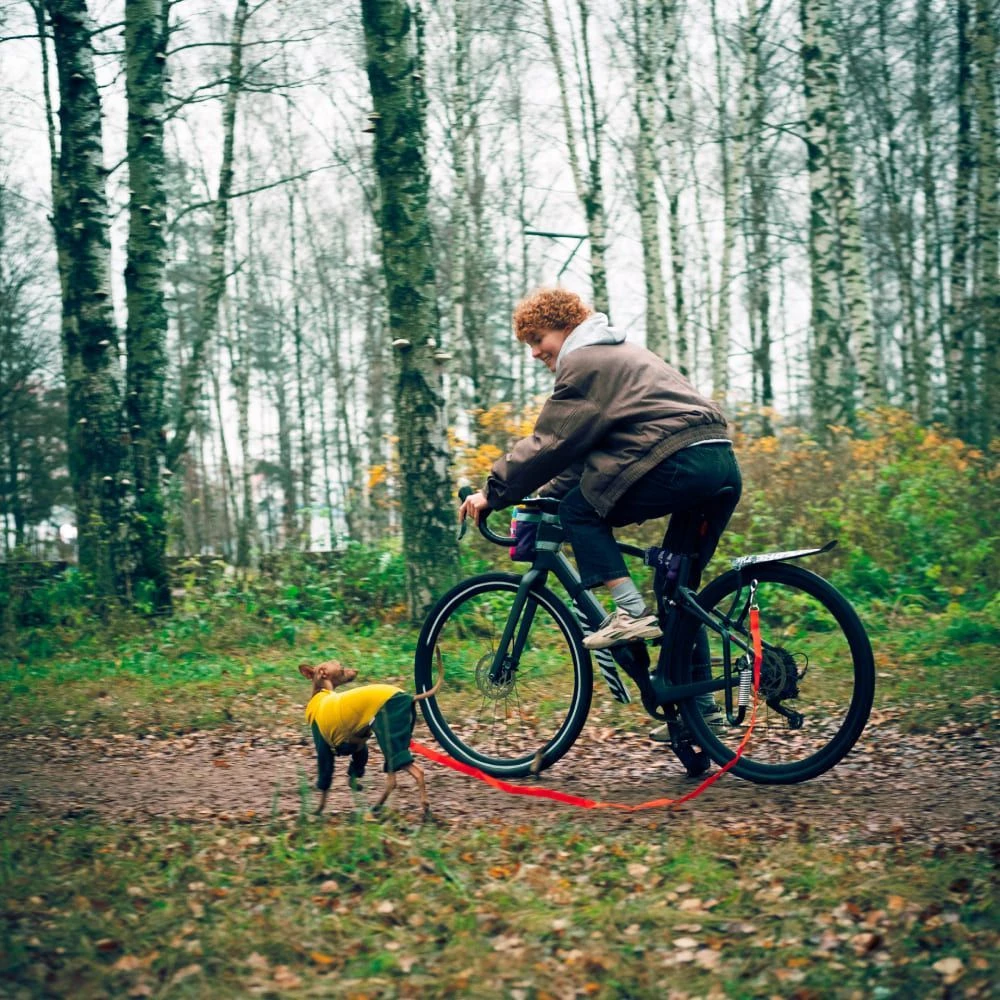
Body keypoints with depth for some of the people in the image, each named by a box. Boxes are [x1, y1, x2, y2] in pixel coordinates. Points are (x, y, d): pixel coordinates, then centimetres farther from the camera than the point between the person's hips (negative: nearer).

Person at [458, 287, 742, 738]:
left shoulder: (583, 362, 0)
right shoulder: (617, 353, 30)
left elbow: (549, 444, -4)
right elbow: (584, 447, 30)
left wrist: (493, 493, 3)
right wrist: (543, 494, 25)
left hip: (682, 462, -10)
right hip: (724, 464, 10)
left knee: (580, 509, 0)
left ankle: (631, 611, -9)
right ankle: (696, 701, 14)